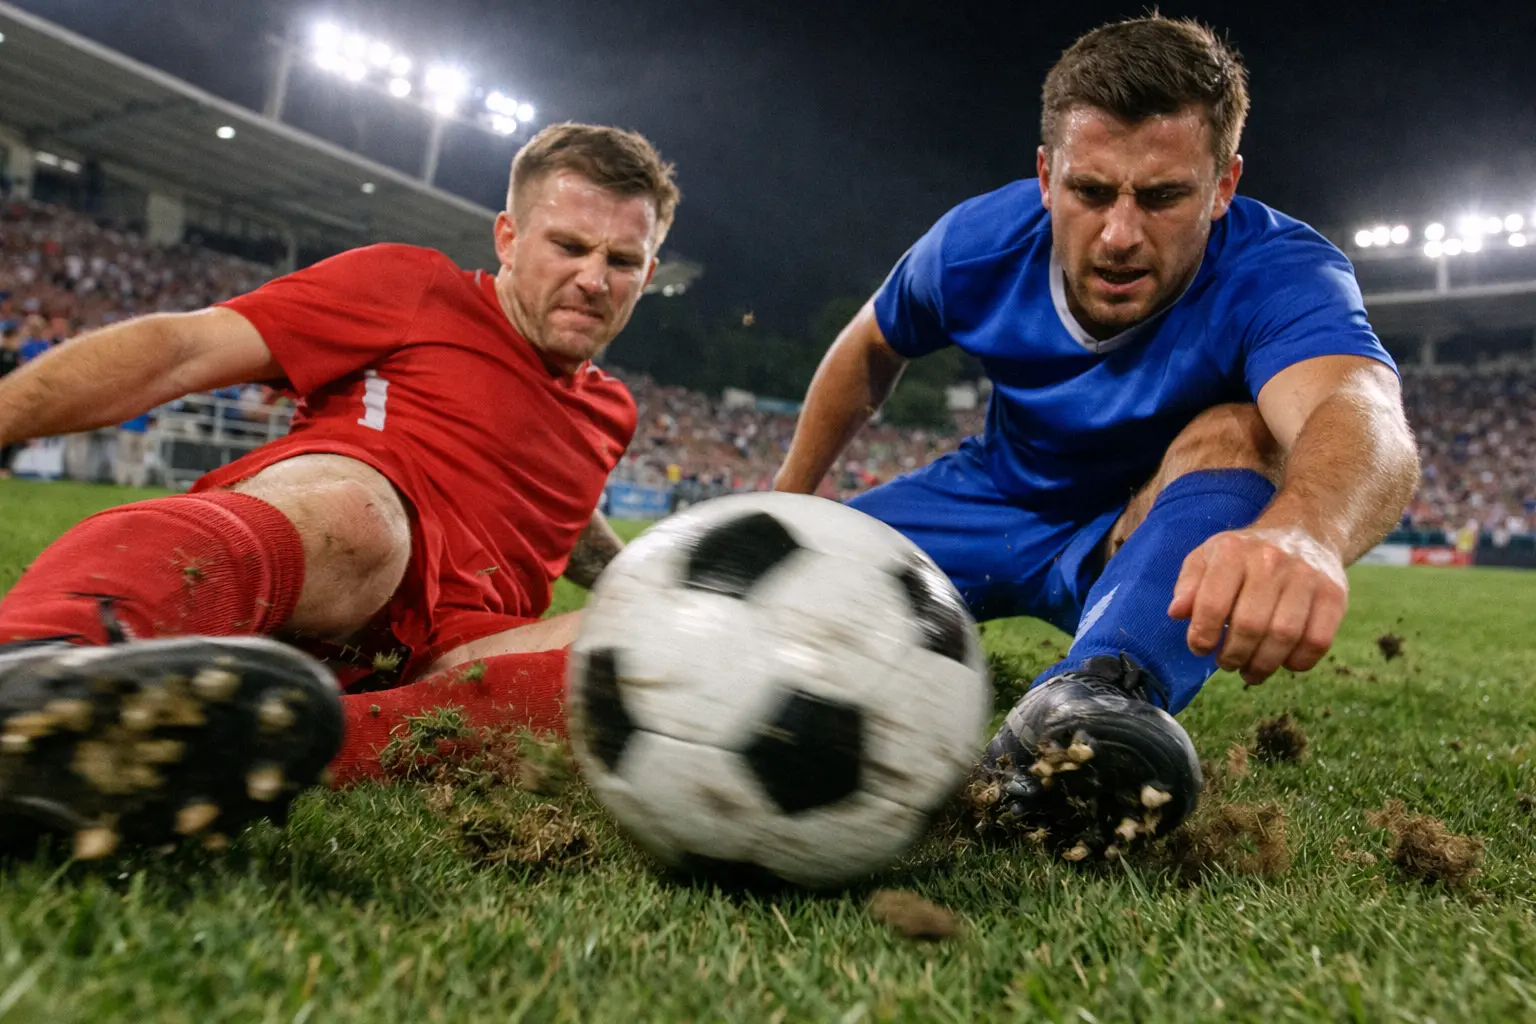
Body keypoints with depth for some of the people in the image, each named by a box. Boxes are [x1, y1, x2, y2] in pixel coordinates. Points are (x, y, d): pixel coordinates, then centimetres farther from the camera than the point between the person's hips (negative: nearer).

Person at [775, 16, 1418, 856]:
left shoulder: (1277, 274, -29)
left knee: (1239, 431, -36)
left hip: (1150, 536, -2)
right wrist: (787, 501, 5)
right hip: (994, 497, 3)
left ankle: (1093, 695, -53)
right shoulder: (976, 244, -18)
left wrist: (1300, 532, -75)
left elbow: (1363, 415, -51)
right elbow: (869, 351, 2)